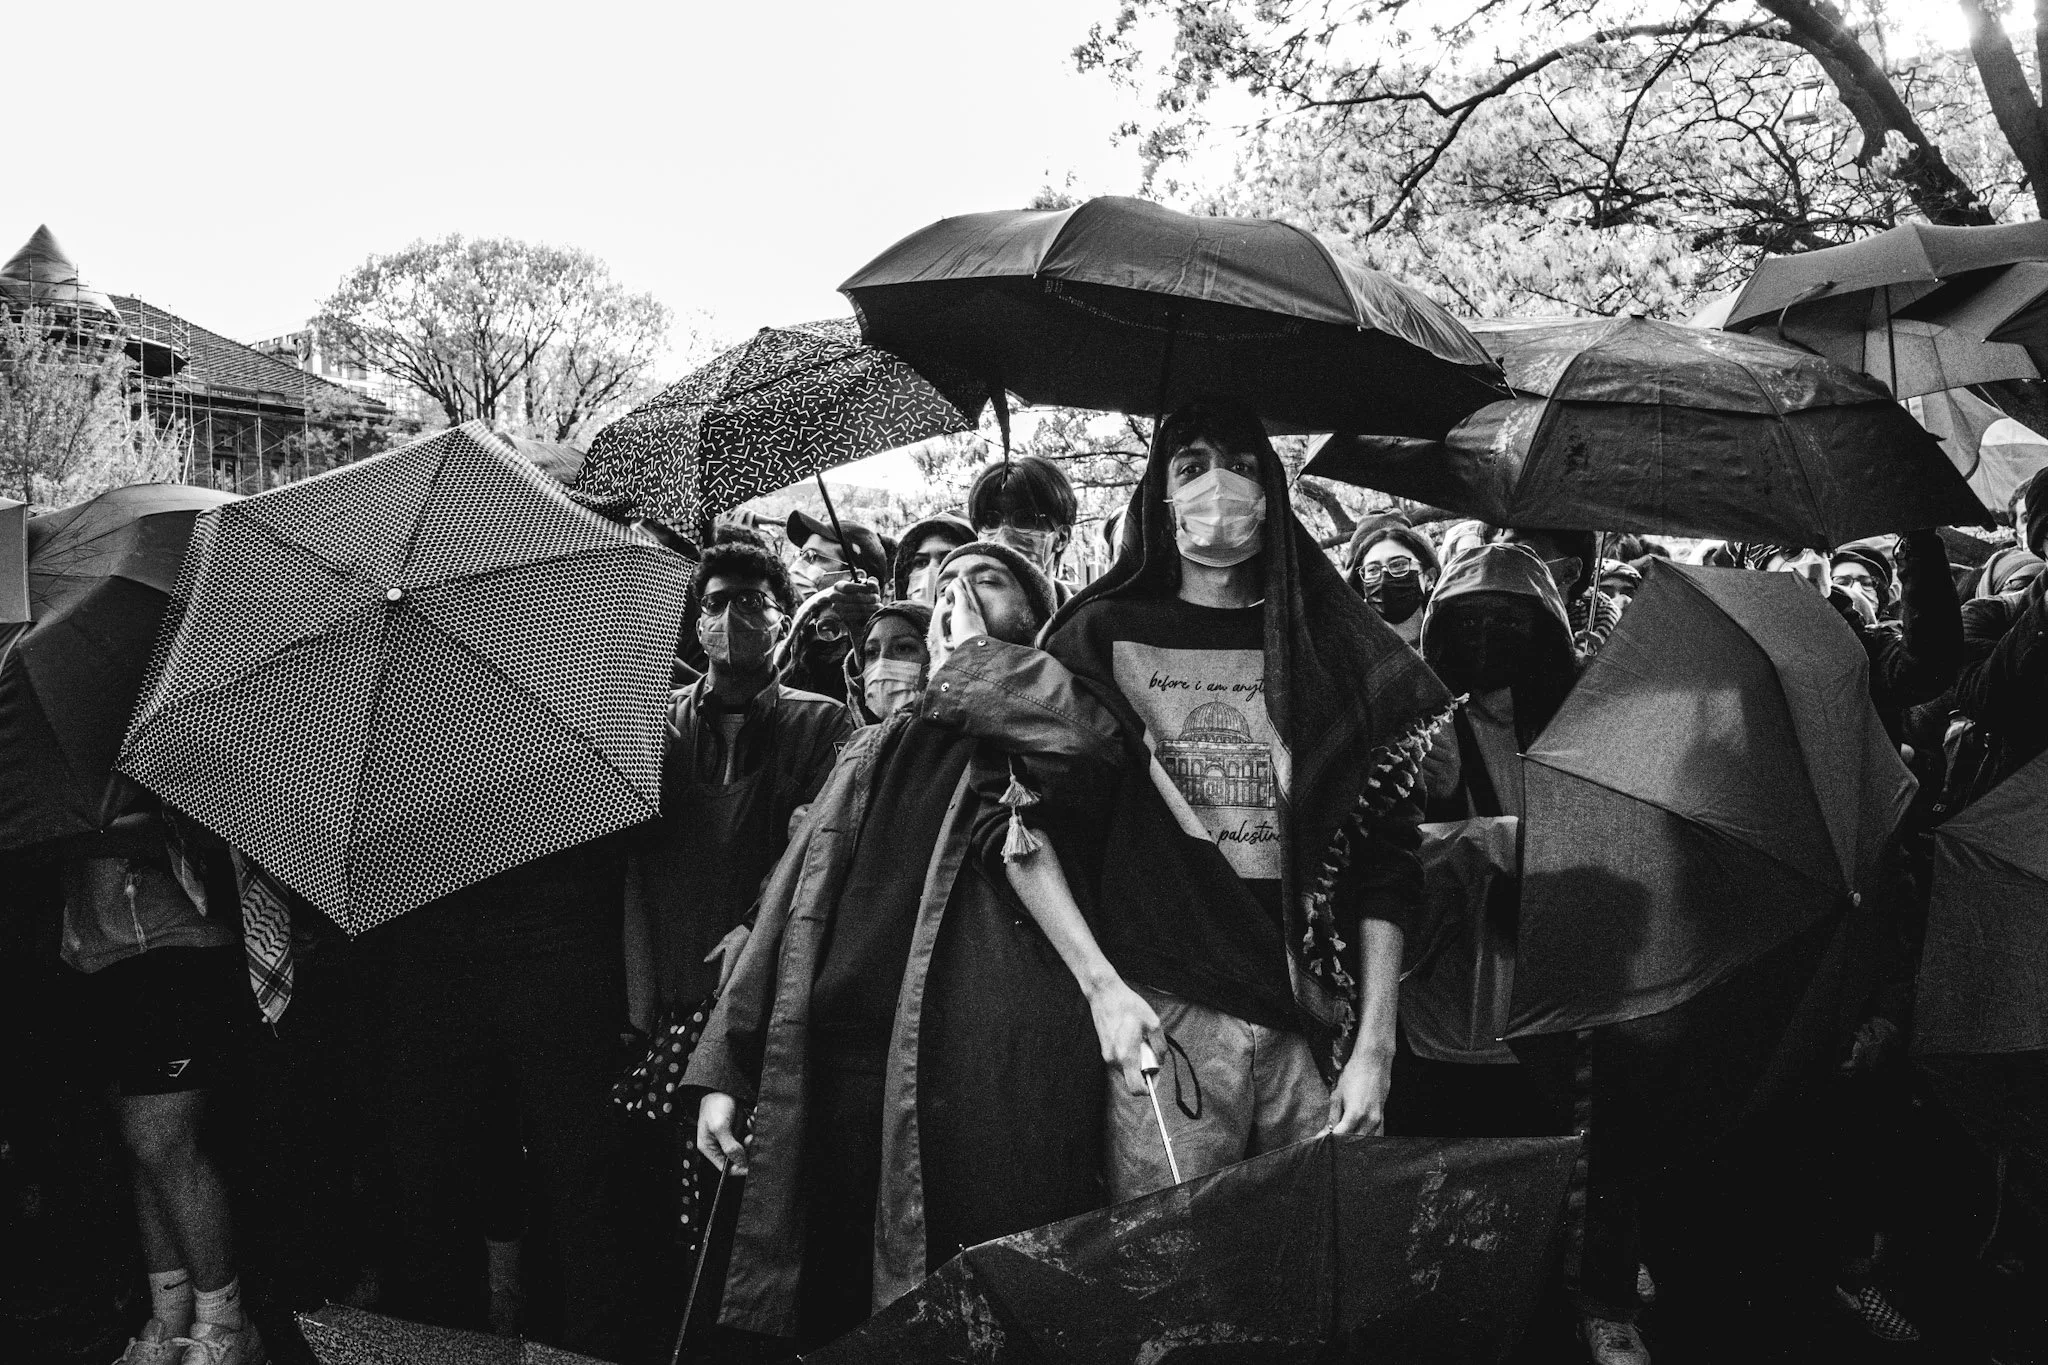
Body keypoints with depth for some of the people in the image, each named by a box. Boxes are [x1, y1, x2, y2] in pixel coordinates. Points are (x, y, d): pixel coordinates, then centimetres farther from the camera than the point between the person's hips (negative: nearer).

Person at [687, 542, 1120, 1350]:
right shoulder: (873, 751, 23)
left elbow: (1082, 741, -18)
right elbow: (790, 905, 18)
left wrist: (975, 649, -1)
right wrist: (724, 1069, 9)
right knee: (837, 1316, 9)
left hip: (989, 1079, -5)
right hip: (833, 1067, 5)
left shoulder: (1042, 724, 8)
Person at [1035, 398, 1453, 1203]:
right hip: (1163, 1017, -1)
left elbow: (1384, 863, 6)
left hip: (1321, 1022, 2)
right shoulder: (1100, 636, 6)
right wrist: (1101, 986, -7)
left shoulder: (1333, 645, 8)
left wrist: (1375, 1045, -1)